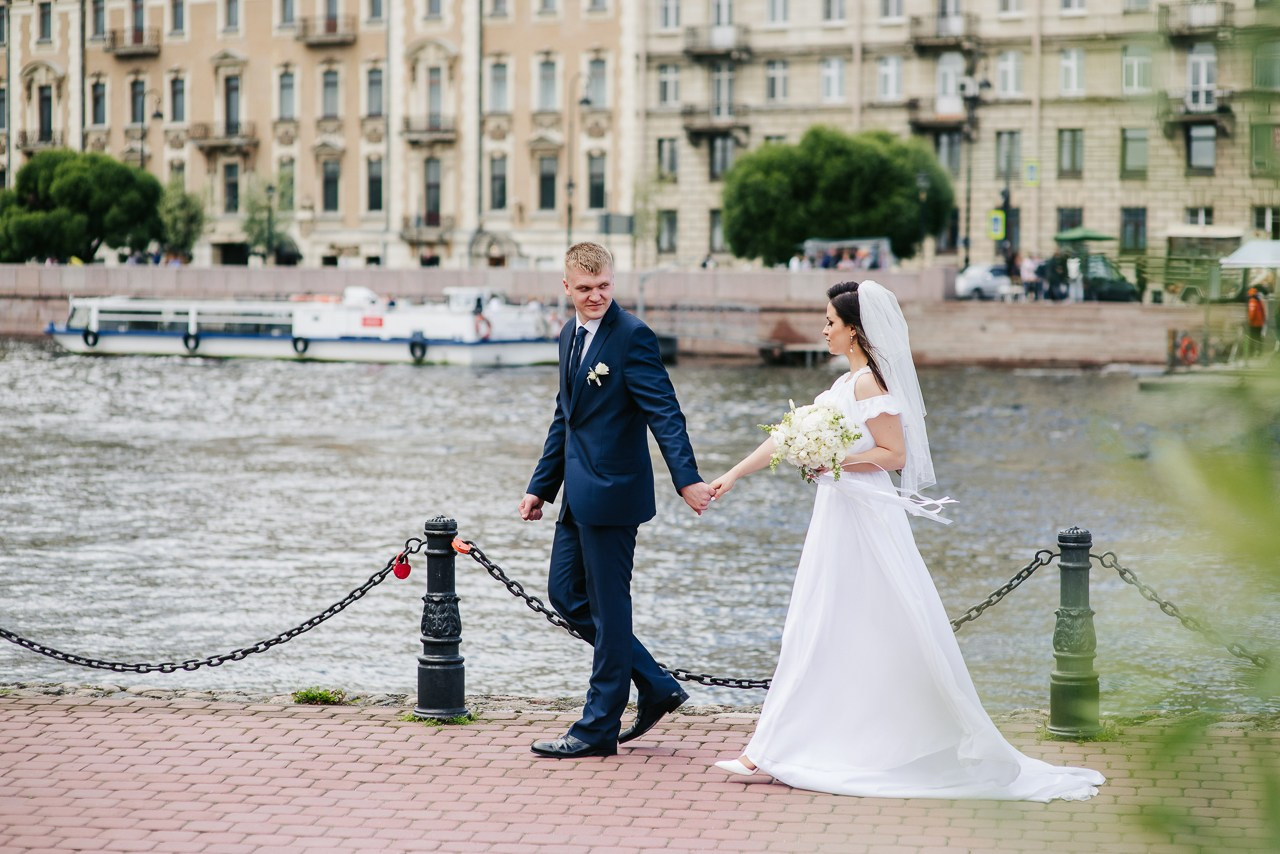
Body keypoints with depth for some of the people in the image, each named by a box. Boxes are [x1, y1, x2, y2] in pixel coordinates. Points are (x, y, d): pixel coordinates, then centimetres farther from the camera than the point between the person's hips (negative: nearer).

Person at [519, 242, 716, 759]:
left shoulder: (632, 336, -12)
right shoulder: (570, 336, 14)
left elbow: (664, 412, -20)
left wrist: (687, 479, -32)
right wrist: (541, 488, 20)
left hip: (612, 492, -9)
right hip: (579, 494, 9)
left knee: (608, 607, 0)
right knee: (566, 594, 12)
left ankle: (598, 729, 9)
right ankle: (657, 688, 21)